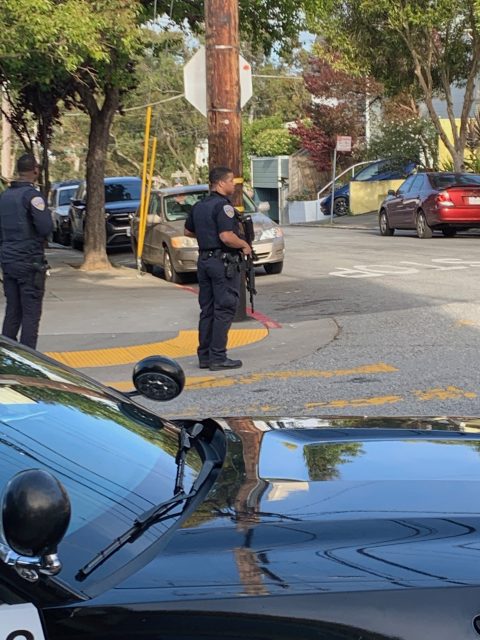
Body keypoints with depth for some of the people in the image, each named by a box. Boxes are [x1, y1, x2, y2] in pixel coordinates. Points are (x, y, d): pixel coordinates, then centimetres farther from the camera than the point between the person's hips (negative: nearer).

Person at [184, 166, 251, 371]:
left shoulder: (199, 206, 12)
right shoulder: (223, 206, -16)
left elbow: (188, 231, 23)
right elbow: (227, 236, -25)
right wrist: (244, 245, -10)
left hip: (204, 260, 8)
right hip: (223, 262, -8)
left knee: (207, 310, 12)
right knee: (224, 310, -3)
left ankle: (204, 356, 15)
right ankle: (218, 358, -2)